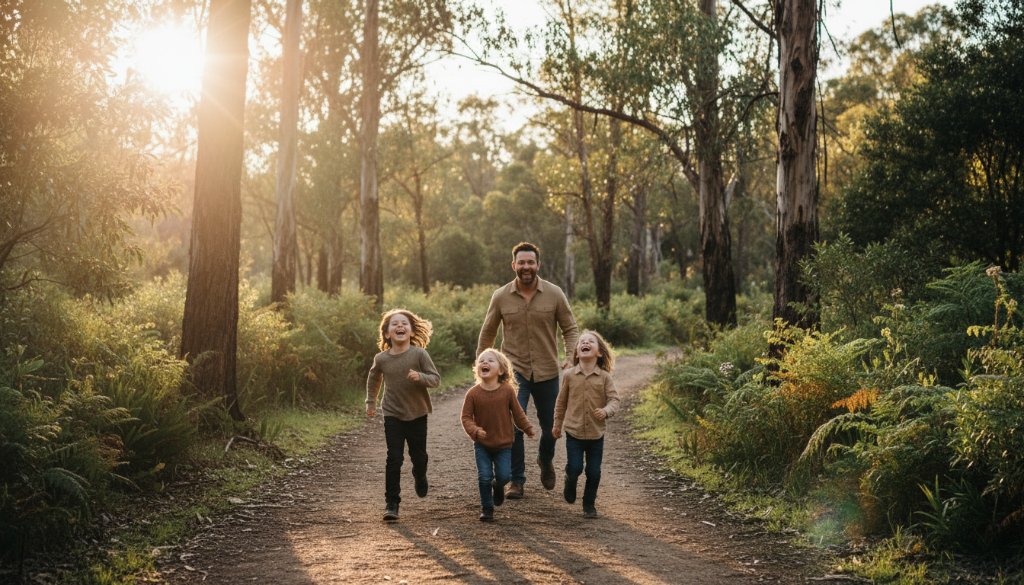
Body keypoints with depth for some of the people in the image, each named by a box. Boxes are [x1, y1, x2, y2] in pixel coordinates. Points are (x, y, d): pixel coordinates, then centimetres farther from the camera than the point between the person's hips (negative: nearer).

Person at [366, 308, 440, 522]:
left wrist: (420, 377, -30)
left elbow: (435, 378, -11)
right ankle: (391, 503, -1)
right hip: (392, 414, 0)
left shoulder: (419, 354, -12)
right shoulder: (381, 359, -5)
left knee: (418, 455, 13)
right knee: (394, 459, -6)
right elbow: (373, 379, 15)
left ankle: (420, 478, 47)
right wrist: (371, 402, 18)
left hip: (417, 414, 0)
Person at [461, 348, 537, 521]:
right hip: (482, 444, -1)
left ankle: (498, 486, 36)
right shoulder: (473, 393, -14)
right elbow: (466, 417, -9)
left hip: (504, 443, 1)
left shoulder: (508, 390, -10)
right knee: (484, 477, -3)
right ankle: (487, 509, 17)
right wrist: (475, 431, -26)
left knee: (504, 476, -1)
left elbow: (517, 412, 3)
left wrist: (528, 428, 11)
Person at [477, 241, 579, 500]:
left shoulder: (554, 294, -5)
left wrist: (571, 357, -13)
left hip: (547, 372, 1)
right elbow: (487, 333, 7)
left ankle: (545, 461, 45)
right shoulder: (500, 297, -4)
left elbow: (570, 328, 2)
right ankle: (517, 480, 3)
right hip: (514, 371, -1)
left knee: (551, 426, 13)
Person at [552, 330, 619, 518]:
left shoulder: (604, 377, -5)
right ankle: (570, 484, 28)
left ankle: (589, 504, 25)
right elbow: (561, 402, 8)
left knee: (594, 472, 6)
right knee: (574, 468, -6)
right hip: (574, 432, 0)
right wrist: (557, 424, 14)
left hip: (596, 434, 0)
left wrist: (606, 411, -29)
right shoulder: (569, 376, -3)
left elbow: (614, 399, -8)